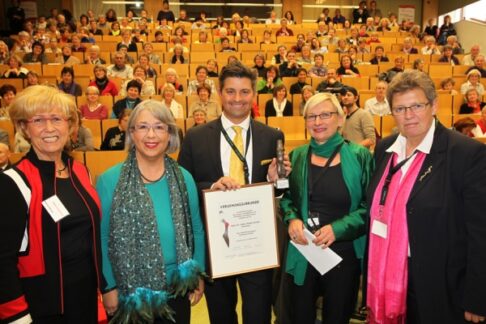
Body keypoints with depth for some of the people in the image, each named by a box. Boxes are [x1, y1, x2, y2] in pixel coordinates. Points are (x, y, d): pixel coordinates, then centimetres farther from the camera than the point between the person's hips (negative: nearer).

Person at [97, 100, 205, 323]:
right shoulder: (109, 180, -9)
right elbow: (100, 238, -5)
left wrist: (199, 274, 5)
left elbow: (197, 230, 6)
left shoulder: (184, 178, -1)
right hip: (128, 291, -2)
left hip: (177, 287, 3)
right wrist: (108, 286, -6)